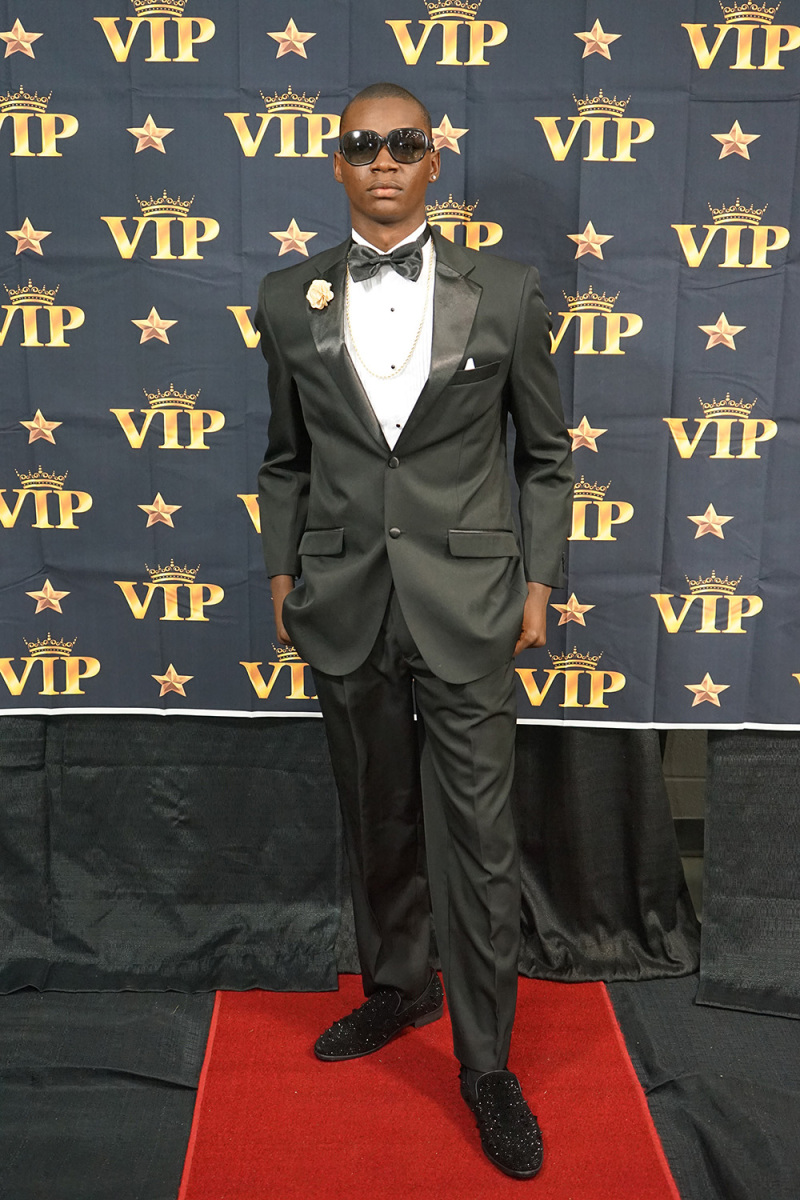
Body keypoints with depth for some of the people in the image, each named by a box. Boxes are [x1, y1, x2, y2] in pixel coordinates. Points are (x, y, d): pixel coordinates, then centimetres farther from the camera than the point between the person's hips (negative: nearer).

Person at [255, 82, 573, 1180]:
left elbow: (545, 455, 5)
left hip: (466, 601, -2)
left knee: (478, 838, 2)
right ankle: (398, 988, 40)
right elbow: (286, 459, 12)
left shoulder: (506, 294, 0)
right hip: (344, 601, 3)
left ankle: (487, 1066, 19)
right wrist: (283, 572, 8)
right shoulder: (289, 300, 5)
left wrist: (538, 581, 0)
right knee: (376, 820, 17)